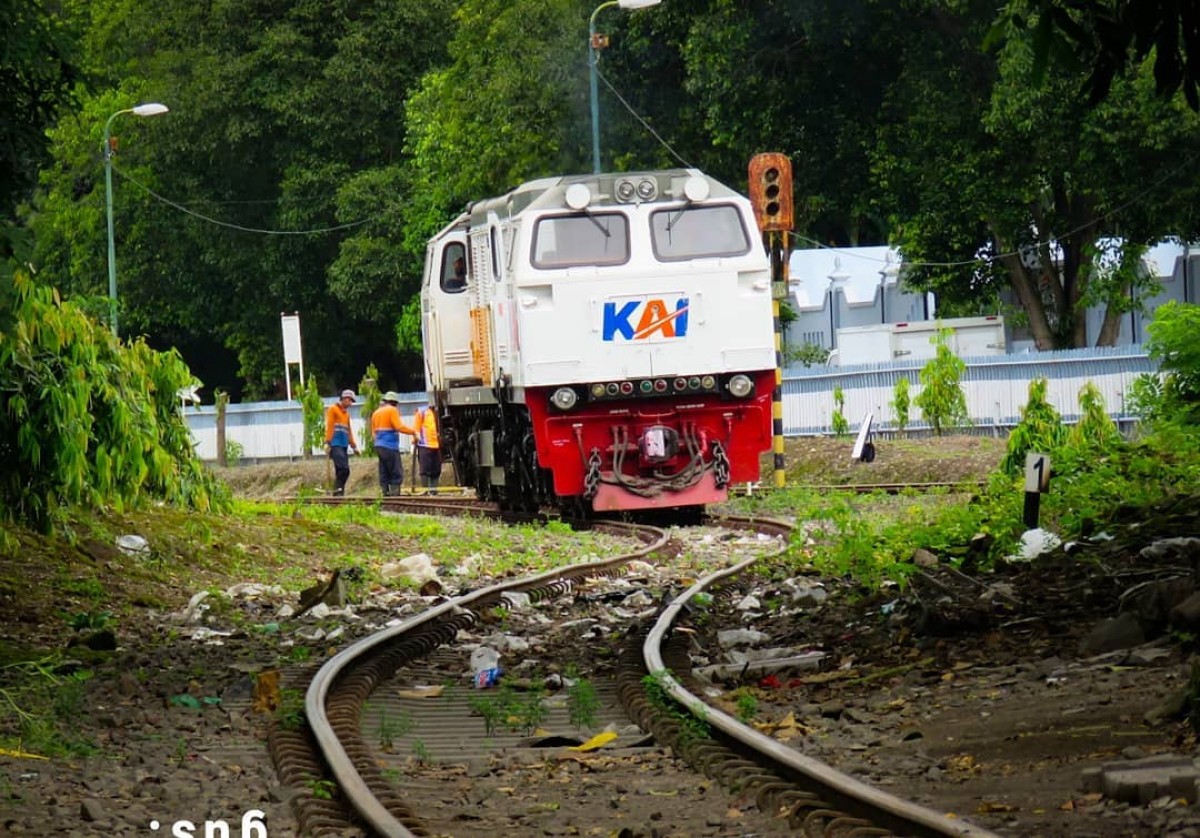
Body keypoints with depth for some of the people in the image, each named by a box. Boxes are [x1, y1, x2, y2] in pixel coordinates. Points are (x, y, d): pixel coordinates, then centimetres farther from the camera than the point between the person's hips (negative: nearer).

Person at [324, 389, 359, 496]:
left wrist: (354, 446, 25)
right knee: (344, 469, -19)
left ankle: (339, 494, 4)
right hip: (335, 444, -8)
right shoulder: (333, 409, 1)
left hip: (344, 446, 8)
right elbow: (329, 426, -6)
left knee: (341, 471, 4)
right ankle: (337, 491, -16)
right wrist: (327, 442, -14)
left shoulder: (346, 412, 23)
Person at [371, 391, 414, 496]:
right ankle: (395, 494, -15)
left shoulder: (376, 412, 19)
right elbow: (399, 427, -15)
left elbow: (374, 432, 19)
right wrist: (413, 431, -6)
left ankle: (386, 494, 3)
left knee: (384, 474, 7)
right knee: (397, 474, -7)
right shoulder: (392, 410, -5)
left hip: (379, 446, 8)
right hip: (390, 447, -8)